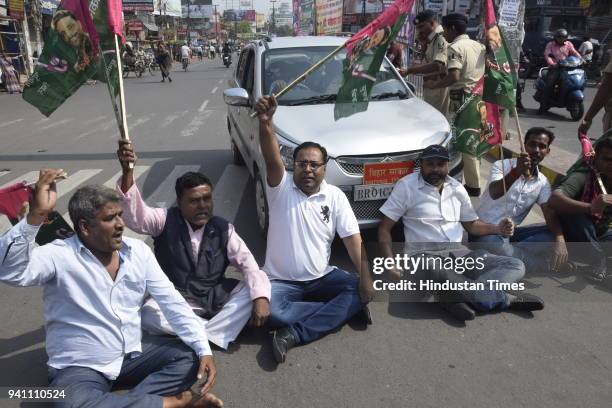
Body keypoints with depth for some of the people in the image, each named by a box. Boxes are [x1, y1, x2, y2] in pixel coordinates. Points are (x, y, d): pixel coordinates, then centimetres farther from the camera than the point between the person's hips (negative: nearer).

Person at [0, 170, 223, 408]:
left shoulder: (138, 251, -3)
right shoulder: (59, 256, -15)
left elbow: (172, 302, -4)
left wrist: (204, 350, -13)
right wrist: (36, 214, -45)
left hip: (133, 353, 4)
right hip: (80, 367, -4)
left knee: (190, 355, -11)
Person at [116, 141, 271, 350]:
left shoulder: (223, 229, -3)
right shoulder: (166, 221, -6)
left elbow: (248, 263, -10)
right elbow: (135, 216, -24)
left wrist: (261, 298, -28)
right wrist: (127, 171, -40)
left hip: (215, 299, 1)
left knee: (253, 290, -21)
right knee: (147, 315, -31)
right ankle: (218, 330, -19)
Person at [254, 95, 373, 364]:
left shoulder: (335, 196, -1)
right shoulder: (281, 188, -7)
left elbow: (352, 238, -5)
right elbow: (272, 160, -29)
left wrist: (365, 276, -18)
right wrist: (265, 122, -47)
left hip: (322, 277, 3)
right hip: (281, 281, -2)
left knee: (358, 291, -22)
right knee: (271, 312, -31)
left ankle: (293, 335, -25)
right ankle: (343, 310, -14)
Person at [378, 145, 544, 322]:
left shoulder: (457, 188, 13)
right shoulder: (407, 186, -1)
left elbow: (471, 224, 23)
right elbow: (384, 228, -2)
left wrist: (497, 229, 2)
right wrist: (390, 260, -18)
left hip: (457, 253, 6)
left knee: (515, 266, -11)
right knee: (439, 273, -42)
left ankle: (463, 297, -32)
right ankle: (502, 298, -23)